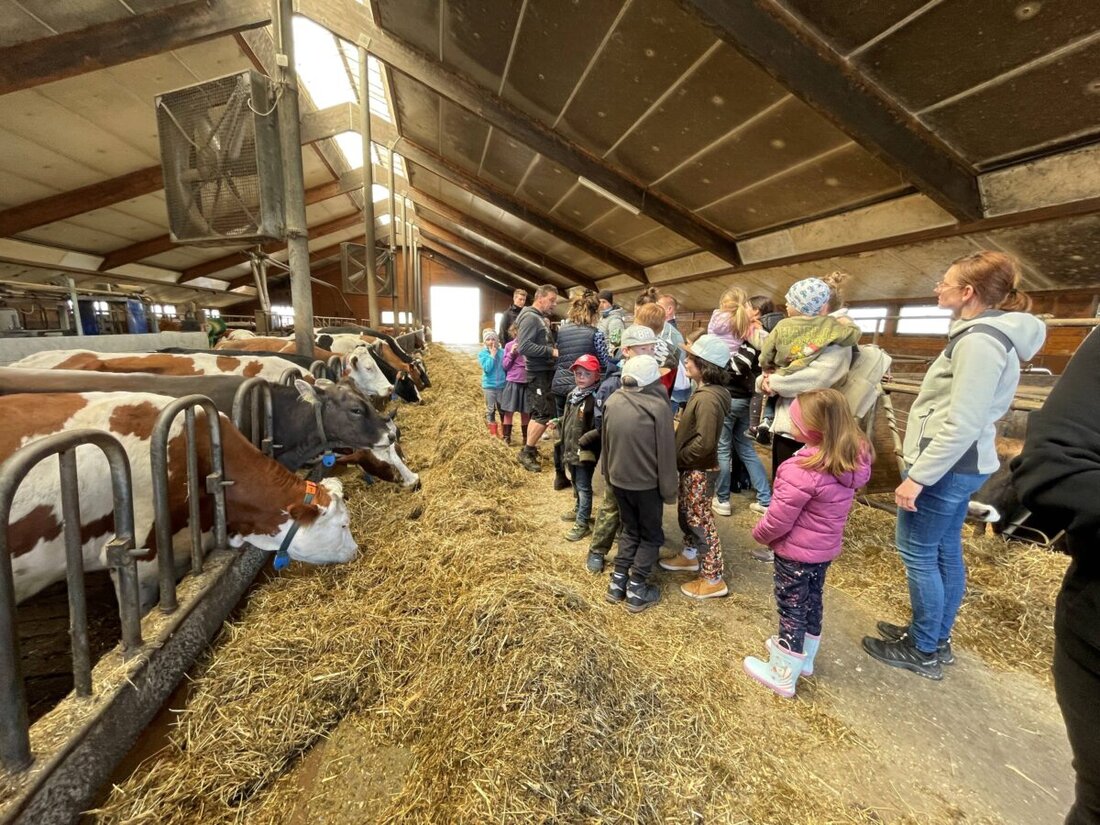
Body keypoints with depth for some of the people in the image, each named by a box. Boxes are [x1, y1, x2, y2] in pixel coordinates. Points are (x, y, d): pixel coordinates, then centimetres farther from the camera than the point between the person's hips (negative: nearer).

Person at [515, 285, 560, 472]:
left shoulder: (540, 318, 16)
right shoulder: (530, 317, -14)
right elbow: (524, 346, -24)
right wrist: (552, 351, -23)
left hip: (545, 372, 10)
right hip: (538, 373, -10)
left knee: (537, 414, 14)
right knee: (544, 415, -9)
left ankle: (530, 448, 24)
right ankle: (526, 452, 2)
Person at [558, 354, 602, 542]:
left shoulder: (595, 398, -20)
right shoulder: (572, 394, 7)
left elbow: (598, 429, -23)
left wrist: (584, 442, -25)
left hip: (585, 452, -8)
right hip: (570, 449, 8)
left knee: (583, 486, 2)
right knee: (576, 484, 24)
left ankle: (582, 524, 12)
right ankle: (578, 510, 43)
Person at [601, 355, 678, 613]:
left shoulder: (612, 401, -5)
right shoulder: (658, 407, -20)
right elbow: (666, 454, -15)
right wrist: (669, 490, -4)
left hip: (618, 480, 5)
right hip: (647, 483, -5)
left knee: (630, 530, 22)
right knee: (651, 535, 15)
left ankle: (617, 583, 23)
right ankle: (636, 590, 18)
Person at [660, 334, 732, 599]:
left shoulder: (708, 399, -26)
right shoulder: (704, 392, 6)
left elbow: (704, 442, -30)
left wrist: (679, 458, -17)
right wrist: (680, 457, 6)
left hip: (698, 470, -10)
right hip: (691, 468, 10)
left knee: (700, 522, 3)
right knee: (687, 516, 24)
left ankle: (713, 580, 18)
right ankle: (690, 556, 44)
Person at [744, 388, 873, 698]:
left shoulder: (803, 470, -33)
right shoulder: (853, 459, -7)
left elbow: (778, 520, -24)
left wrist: (759, 533, -6)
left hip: (796, 552, -8)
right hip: (825, 549, 8)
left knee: (791, 609, 9)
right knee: (811, 603, 24)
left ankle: (782, 675, 27)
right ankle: (804, 658, 46)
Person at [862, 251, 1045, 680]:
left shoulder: (979, 341, -20)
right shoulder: (984, 333, 12)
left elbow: (962, 426, -25)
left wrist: (917, 478, -23)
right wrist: (919, 452, 23)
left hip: (946, 468, -10)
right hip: (957, 464, 10)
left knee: (916, 553, 1)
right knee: (945, 553, 17)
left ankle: (923, 651, 17)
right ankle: (936, 640, 31)